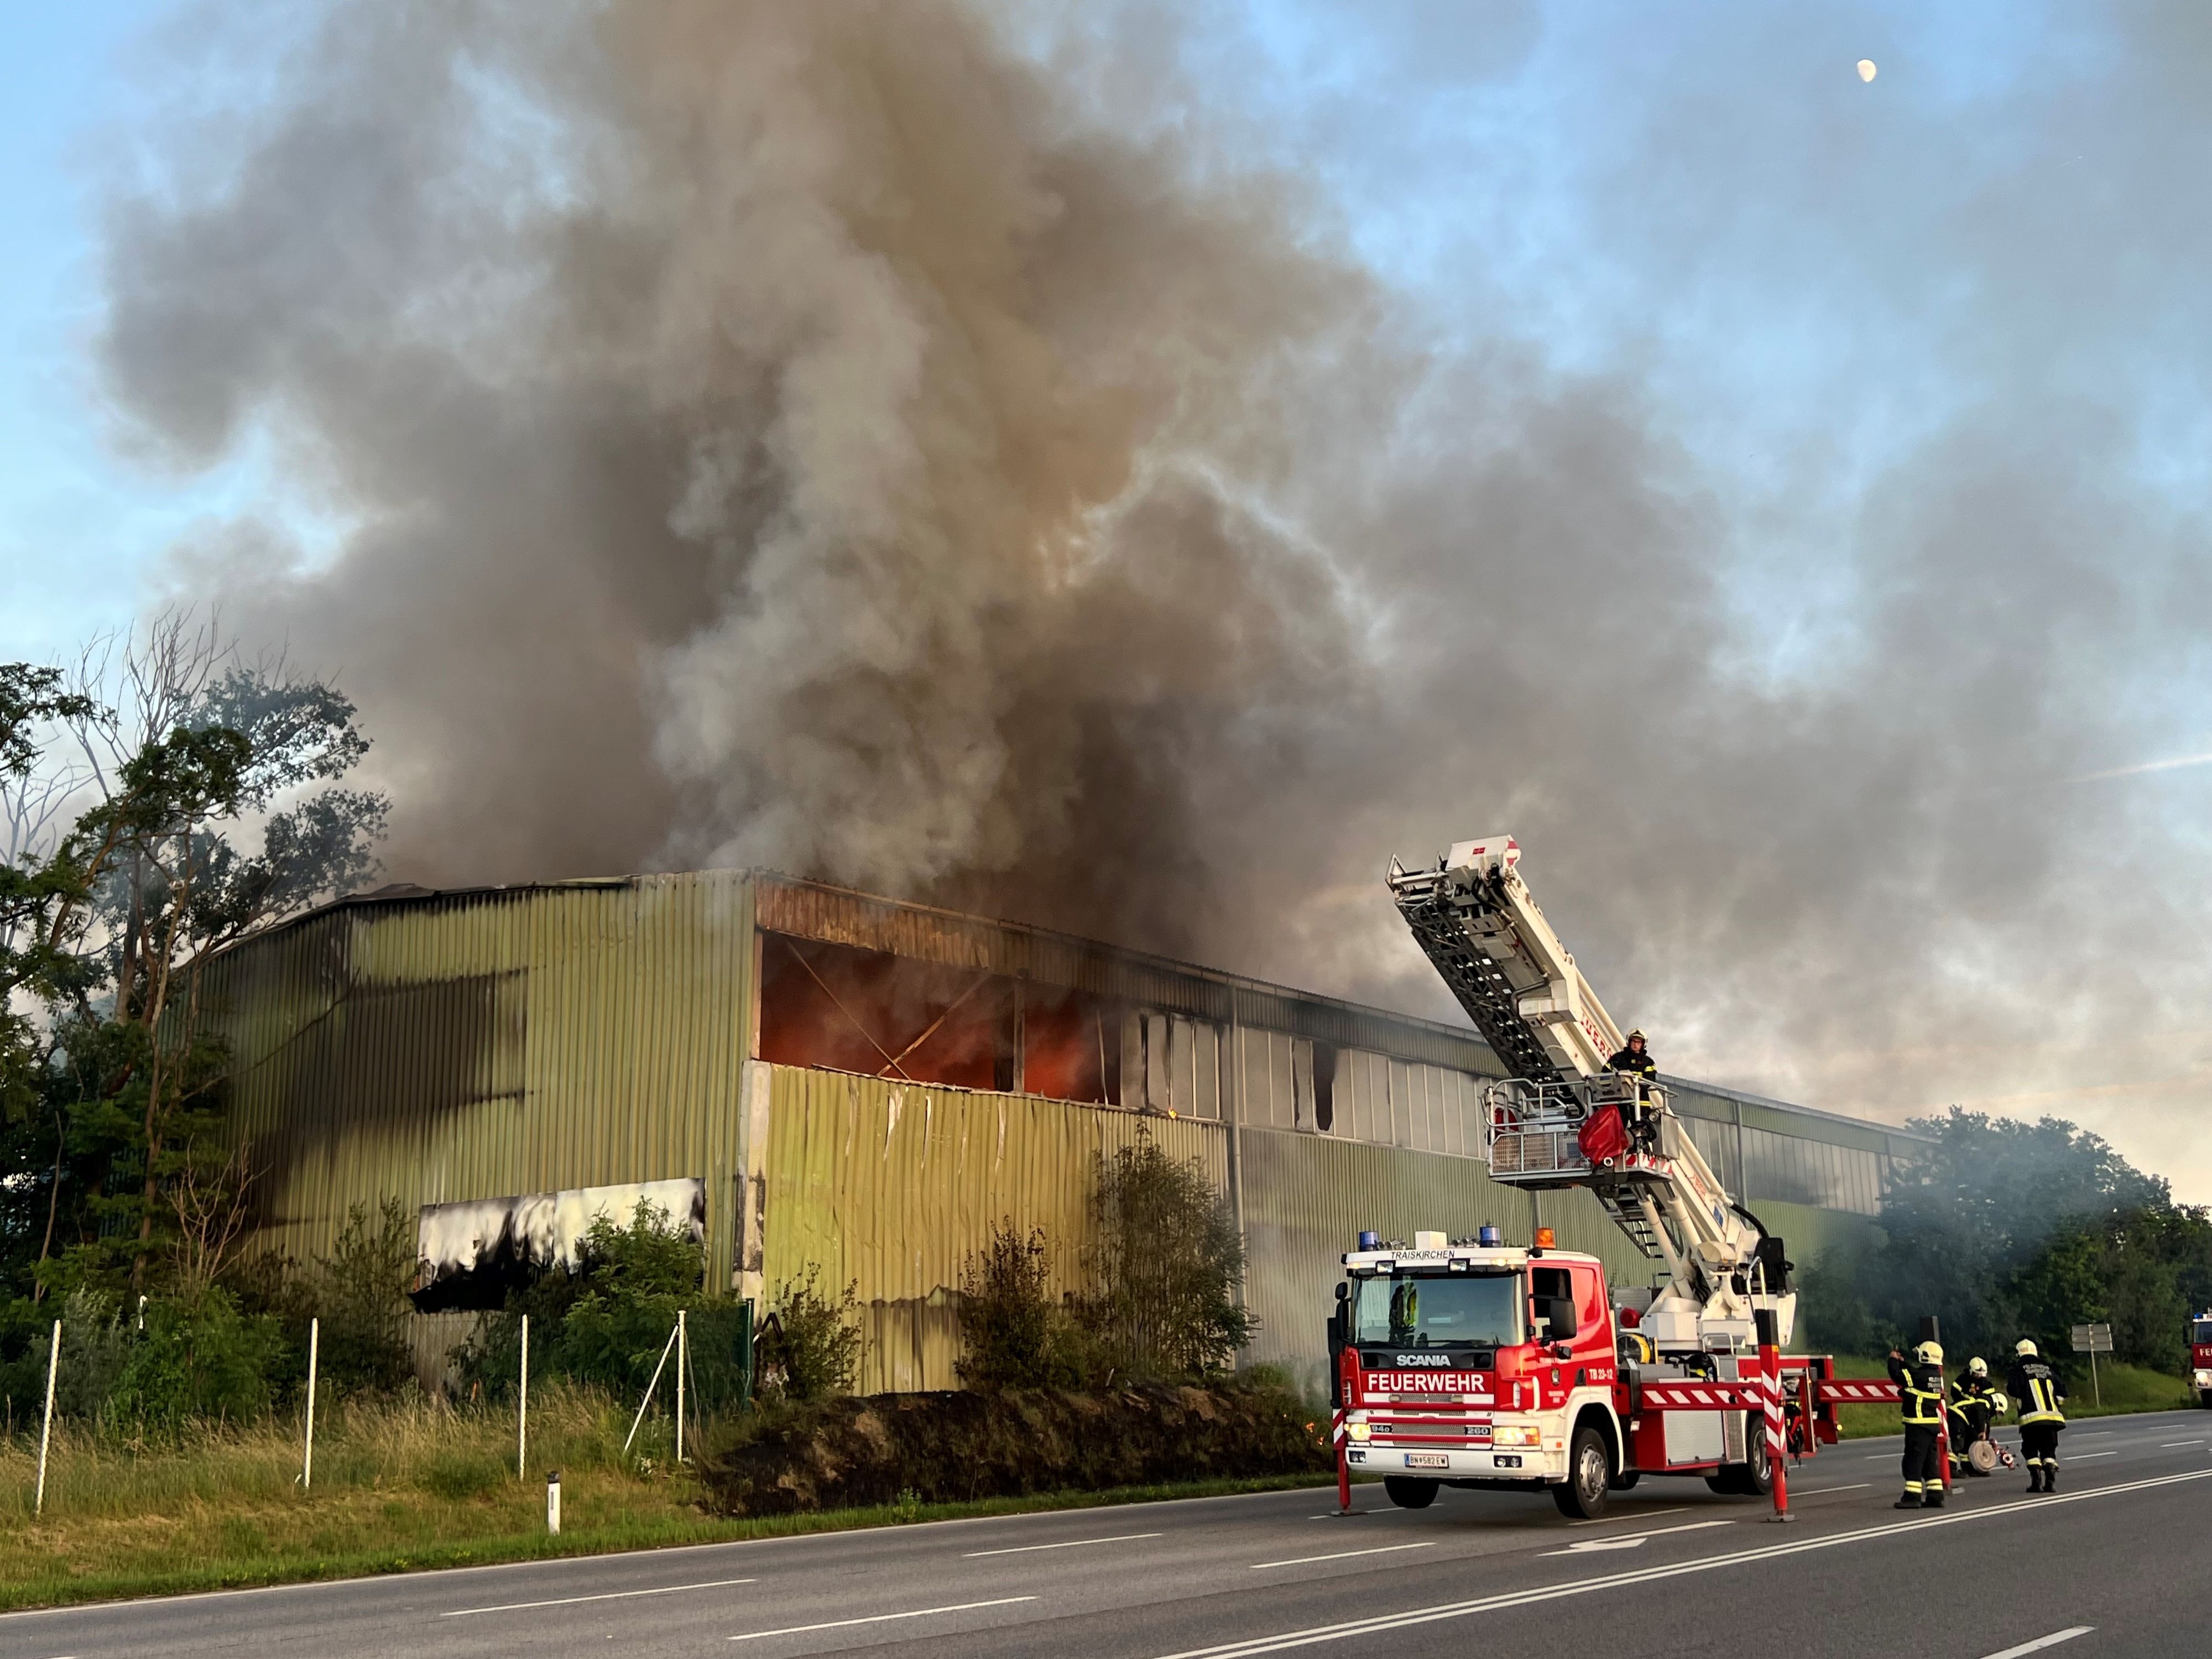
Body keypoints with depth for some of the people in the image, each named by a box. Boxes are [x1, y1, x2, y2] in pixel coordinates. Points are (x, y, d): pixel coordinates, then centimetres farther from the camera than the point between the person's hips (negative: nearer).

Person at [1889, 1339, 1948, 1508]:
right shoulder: (1936, 1375, 10)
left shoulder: (1921, 1375, -17)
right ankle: (1935, 1496, 14)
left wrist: (1894, 1360, 3)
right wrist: (1902, 1362, 24)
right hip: (1933, 1423, 9)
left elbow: (1897, 1375, -13)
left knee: (1914, 1460, -6)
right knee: (1930, 1461, 13)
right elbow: (1911, 1375, 24)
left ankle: (1912, 1496, -7)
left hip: (1918, 1424, -9)